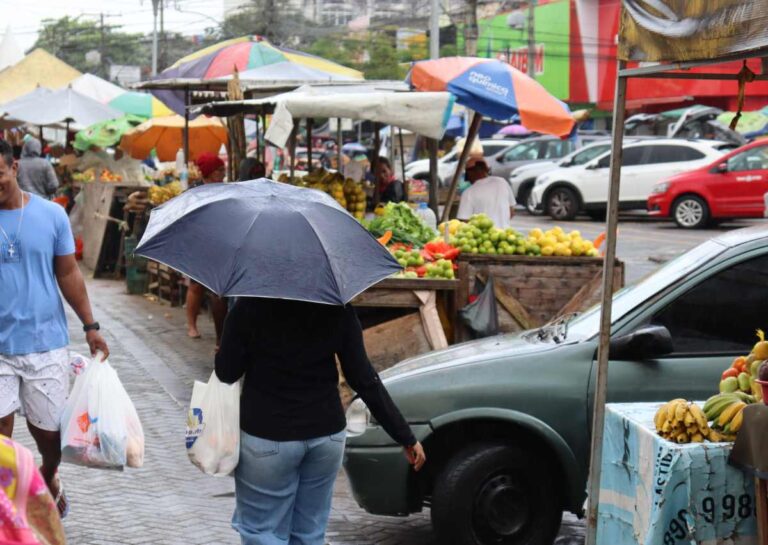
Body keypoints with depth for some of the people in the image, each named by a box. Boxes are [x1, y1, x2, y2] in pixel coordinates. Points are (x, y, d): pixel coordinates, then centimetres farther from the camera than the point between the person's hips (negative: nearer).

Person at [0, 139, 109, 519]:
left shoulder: (52, 214, -1)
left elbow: (68, 274, 6)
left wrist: (90, 326, 4)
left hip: (46, 341, 1)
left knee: (48, 429, 12)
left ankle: (49, 478, 42)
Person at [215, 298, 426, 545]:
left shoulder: (250, 307, -12)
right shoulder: (338, 310, -5)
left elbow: (226, 373, -5)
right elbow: (364, 379, -5)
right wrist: (405, 436, 0)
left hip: (266, 434, -4)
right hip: (326, 433, 4)